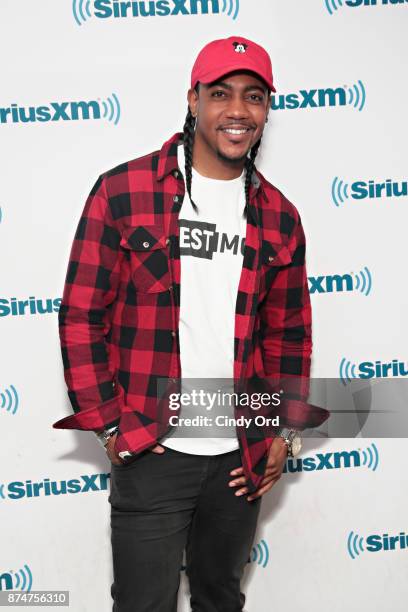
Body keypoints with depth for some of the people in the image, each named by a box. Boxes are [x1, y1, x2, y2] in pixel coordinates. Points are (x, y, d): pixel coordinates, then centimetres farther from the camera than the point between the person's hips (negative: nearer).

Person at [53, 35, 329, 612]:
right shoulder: (123, 192, -8)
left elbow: (289, 332, 10)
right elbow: (81, 317, -6)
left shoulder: (278, 216, 4)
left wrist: (288, 431, 5)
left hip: (242, 457, 4)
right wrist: (108, 424, -8)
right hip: (149, 455, -3)